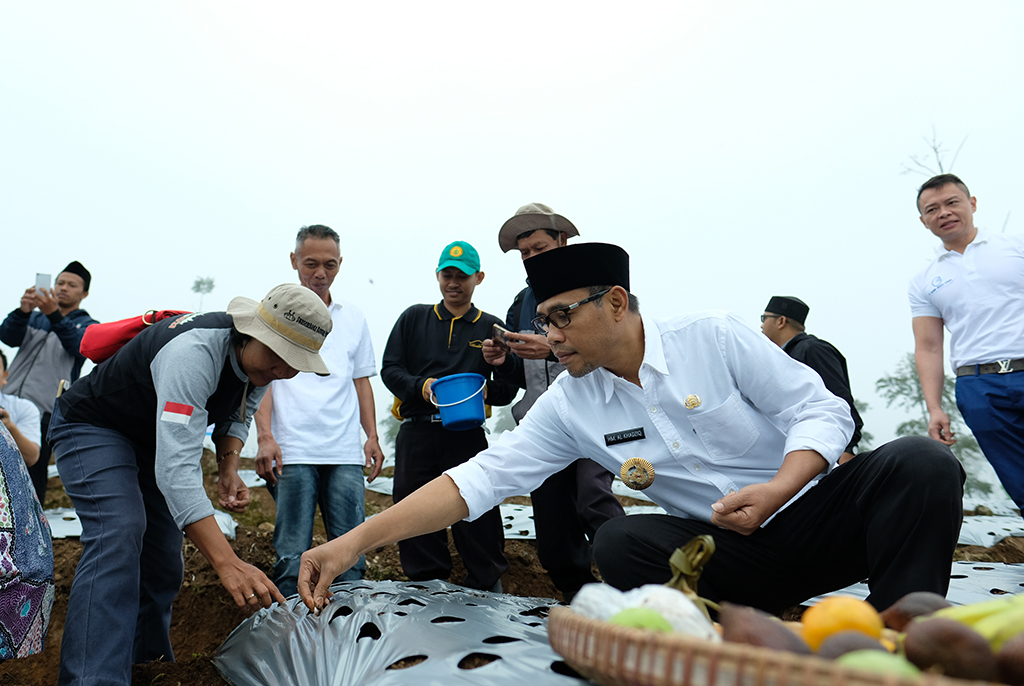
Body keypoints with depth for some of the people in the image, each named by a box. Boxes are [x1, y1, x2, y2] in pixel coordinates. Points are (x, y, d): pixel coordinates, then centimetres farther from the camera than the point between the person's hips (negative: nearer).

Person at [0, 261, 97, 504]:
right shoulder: (34, 318, 23)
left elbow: (79, 346, -12)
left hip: (44, 413, -4)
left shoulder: (87, 325, 11)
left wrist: (54, 315, -26)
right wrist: (22, 311, -16)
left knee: (32, 479, -8)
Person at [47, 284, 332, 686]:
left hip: (154, 436, 8)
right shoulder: (193, 352, -41)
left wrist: (228, 467, -14)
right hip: (92, 427, -7)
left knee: (164, 555, 5)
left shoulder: (260, 357, -14)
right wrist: (227, 563, -53)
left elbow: (236, 416, 7)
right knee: (119, 534, -28)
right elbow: (176, 468, -47)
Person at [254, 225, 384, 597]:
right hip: (292, 452, -3)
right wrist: (265, 437, -10)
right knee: (293, 554, -1)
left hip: (346, 453, 3)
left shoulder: (353, 317, 17)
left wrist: (372, 436, 10)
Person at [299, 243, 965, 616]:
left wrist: (775, 490, -28)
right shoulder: (568, 406, -5)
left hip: (820, 510, -1)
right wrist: (354, 542, -19)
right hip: (731, 555, 2)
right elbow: (478, 479, -12)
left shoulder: (712, 337, -11)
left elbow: (822, 410, -9)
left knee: (922, 461, -26)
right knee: (619, 544, -25)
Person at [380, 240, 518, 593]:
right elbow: (389, 369, 8)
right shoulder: (414, 318, 14)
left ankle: (489, 591, 14)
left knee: (477, 517, -3)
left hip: (467, 435, -1)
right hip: (416, 435, 2)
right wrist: (420, 386, -11)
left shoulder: (491, 327, 12)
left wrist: (486, 390, -13)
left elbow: (508, 388, 9)